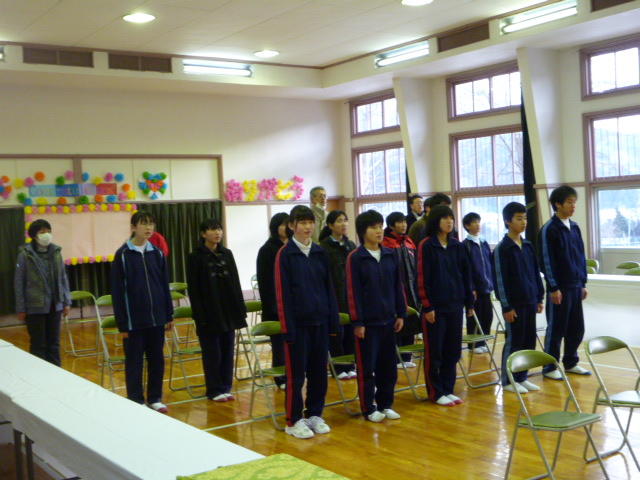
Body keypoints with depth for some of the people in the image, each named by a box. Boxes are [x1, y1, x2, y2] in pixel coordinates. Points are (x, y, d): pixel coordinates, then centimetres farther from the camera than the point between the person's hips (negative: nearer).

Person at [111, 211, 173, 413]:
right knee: (134, 362, 5)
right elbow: (117, 291, -6)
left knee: (157, 360, 11)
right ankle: (136, 401, 16)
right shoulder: (122, 255, -6)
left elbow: (165, 286, 10)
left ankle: (155, 398, 23)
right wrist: (122, 324, -8)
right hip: (134, 319, -4)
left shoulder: (157, 253, 5)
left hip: (156, 318, 4)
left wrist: (169, 315, 8)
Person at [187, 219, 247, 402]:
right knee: (213, 353, 2)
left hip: (228, 311, 4)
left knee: (227, 351, 8)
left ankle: (225, 387, 18)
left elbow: (235, 283, 11)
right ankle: (215, 390, 12)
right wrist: (200, 315, -13)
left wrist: (240, 309, 6)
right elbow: (194, 289, -7)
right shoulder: (196, 257, -4)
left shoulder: (227, 254, 9)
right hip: (209, 313, -4)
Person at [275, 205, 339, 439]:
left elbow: (329, 288, 11)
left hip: (320, 321, 5)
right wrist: (288, 327, -13)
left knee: (319, 370, 10)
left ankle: (315, 415, 23)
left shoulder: (320, 253, 8)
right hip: (298, 322, -5)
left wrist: (333, 320, 6)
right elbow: (282, 293, -9)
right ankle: (294, 421, 12)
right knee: (296, 373, 2)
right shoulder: (285, 254, -6)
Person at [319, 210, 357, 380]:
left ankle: (349, 366, 18)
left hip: (351, 296, 5)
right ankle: (339, 368, 11)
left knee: (351, 331, 8)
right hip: (334, 296, -5)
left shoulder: (351, 245, 12)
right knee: (337, 331, 0)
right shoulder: (324, 247, -7)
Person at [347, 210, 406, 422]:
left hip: (388, 319, 5)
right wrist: (357, 322, -11)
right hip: (367, 322, -5)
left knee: (388, 365, 11)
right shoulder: (355, 258, -7)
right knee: (367, 367, 2)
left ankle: (385, 404, 24)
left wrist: (401, 314, 8)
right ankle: (369, 408, 13)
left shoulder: (390, 255, 6)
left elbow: (397, 287, 11)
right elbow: (353, 292, -9)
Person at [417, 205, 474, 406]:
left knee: (452, 350, 10)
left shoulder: (457, 246, 8)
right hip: (435, 306, -5)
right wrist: (427, 306, -13)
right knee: (434, 352, 3)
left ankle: (448, 390, 21)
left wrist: (469, 302, 9)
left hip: (455, 305, 5)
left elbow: (466, 275, 12)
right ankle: (436, 392, 13)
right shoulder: (426, 246, -7)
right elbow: (422, 278, -10)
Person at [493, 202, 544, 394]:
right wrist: (507, 306, -13)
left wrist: (539, 298, 12)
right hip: (514, 303, -6)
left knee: (529, 341, 9)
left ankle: (521, 377, 21)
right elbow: (500, 279, -11)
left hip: (530, 302, 6)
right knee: (513, 341, 0)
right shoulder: (502, 248, -10)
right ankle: (508, 381, 11)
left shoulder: (528, 246, 10)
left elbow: (536, 273, 15)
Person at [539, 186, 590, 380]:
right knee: (556, 328, 1)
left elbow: (581, 256, 16)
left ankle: (570, 363, 25)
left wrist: (583, 283, 13)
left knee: (576, 327, 11)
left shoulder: (574, 227, 11)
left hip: (575, 286, 7)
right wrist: (554, 288, -14)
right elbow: (547, 261, -12)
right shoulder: (549, 229, -10)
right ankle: (550, 368, 11)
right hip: (559, 288, -7)